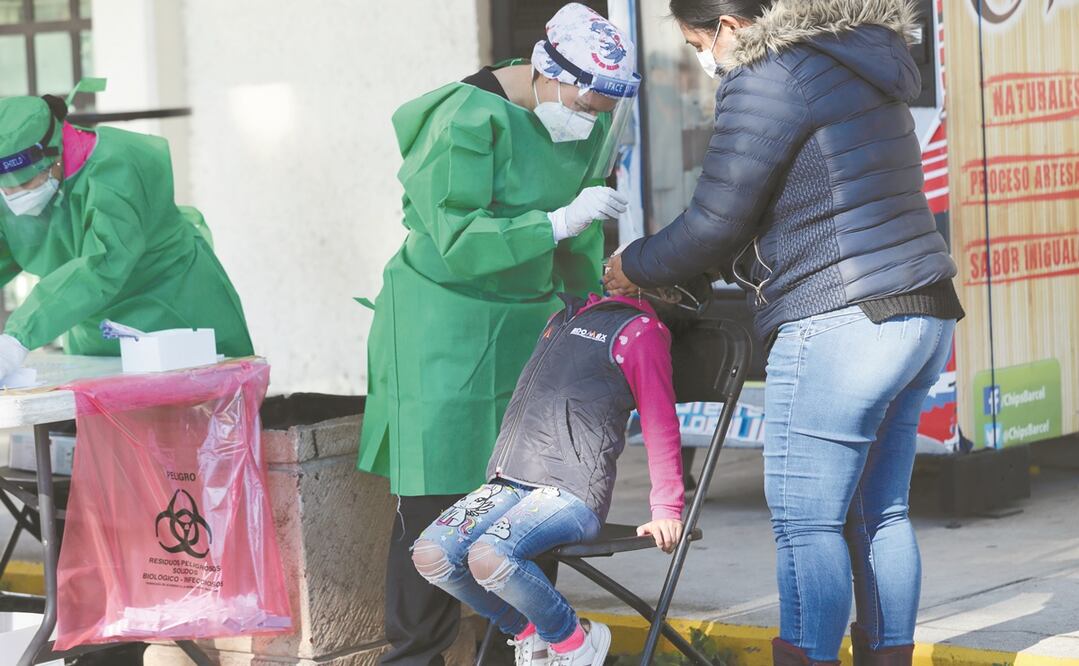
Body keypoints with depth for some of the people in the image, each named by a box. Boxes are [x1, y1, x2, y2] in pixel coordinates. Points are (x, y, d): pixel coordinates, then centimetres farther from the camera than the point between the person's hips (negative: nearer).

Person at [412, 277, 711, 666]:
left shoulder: (641, 331, -1)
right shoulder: (566, 316, 22)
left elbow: (660, 425, -3)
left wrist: (666, 510, -5)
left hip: (572, 491, -7)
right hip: (510, 483, 7)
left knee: (491, 556, -32)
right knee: (431, 553, -14)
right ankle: (528, 633, 9)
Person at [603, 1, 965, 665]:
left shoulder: (767, 79, -10)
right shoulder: (856, 64, 18)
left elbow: (714, 225, -9)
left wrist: (636, 267, 9)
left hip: (841, 327, -9)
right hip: (924, 313, 9)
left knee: (806, 522, -4)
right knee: (880, 513, 13)